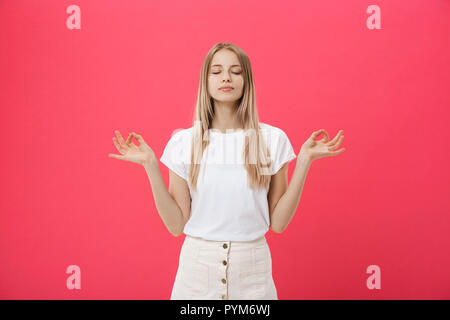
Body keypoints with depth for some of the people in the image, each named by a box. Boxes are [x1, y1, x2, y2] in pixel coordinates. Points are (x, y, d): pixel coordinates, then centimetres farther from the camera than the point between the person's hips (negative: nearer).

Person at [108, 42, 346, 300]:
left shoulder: (272, 139, -5)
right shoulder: (183, 141, -4)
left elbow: (278, 222, -4)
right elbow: (177, 225, -5)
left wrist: (304, 162, -10)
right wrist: (151, 166, -11)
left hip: (252, 268, 0)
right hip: (197, 266, 0)